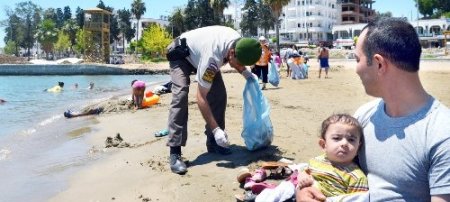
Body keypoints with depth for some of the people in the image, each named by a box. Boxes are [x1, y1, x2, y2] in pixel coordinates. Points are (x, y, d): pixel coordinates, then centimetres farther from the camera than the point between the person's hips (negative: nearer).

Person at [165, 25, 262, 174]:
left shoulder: (239, 42, -23)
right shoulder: (212, 57, -44)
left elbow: (238, 62, 5)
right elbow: (201, 98, -39)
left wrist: (245, 72, -14)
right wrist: (216, 129, -41)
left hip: (199, 52, 7)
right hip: (181, 54, -7)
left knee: (219, 94, -5)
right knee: (180, 95, -25)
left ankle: (213, 142, 6)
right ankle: (174, 152, -25)